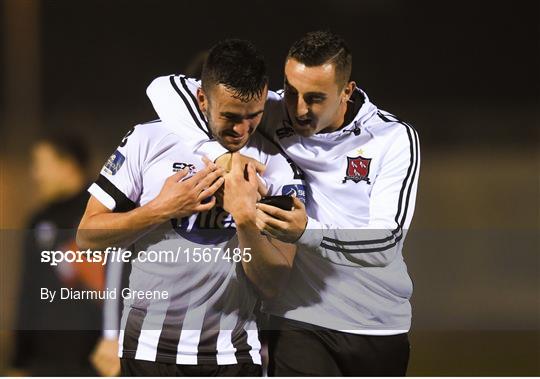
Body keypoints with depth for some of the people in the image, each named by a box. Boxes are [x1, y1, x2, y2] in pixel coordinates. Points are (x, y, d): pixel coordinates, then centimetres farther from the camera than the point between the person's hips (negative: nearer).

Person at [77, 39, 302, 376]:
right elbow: (88, 235, -2)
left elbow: (273, 284, -5)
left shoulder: (276, 168, -1)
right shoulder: (149, 141, -3)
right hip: (148, 347, -1)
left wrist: (246, 218, -19)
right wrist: (163, 209, -13)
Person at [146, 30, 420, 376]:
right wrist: (220, 155, -25)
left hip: (380, 329, 1)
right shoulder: (269, 116, -6)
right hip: (300, 320, -1)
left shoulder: (394, 138, -9)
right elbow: (166, 88, -9)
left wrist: (307, 232, -35)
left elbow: (386, 243, -18)